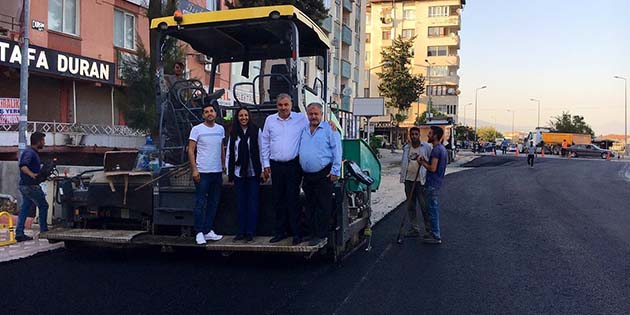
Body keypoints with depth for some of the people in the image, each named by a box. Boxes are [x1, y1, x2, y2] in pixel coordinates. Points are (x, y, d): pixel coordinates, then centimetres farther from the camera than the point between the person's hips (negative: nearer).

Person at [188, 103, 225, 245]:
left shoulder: (220, 129, 10)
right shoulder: (197, 129, -4)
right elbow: (191, 151, -6)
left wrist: (224, 166, 14)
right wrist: (194, 169, -13)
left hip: (217, 172, 6)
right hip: (202, 172, -5)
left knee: (214, 203, 10)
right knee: (200, 203, -2)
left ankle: (208, 230, 19)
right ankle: (199, 233, 6)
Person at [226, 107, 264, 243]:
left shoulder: (256, 131, -2)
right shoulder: (233, 133, 7)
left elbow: (261, 151, -2)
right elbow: (229, 153, 7)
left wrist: (262, 169, -5)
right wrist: (229, 172, 4)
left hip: (253, 173, -3)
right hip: (238, 173, 3)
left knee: (252, 203, 2)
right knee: (241, 203, 9)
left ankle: (250, 232, 11)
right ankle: (241, 231, 18)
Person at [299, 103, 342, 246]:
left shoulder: (329, 130, -3)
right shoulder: (303, 131, 14)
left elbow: (337, 151, -6)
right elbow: (298, 151, 20)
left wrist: (335, 171, -10)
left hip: (323, 175, -6)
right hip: (307, 176, 6)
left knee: (323, 206, -3)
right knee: (310, 206, 11)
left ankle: (321, 235, 4)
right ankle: (313, 233, 20)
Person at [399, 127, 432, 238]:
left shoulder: (427, 147, -3)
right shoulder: (406, 148, 12)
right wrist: (402, 177, 11)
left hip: (421, 180, -5)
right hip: (409, 180, 5)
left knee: (424, 206, -3)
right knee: (411, 206, 10)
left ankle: (428, 229, 8)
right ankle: (414, 229, 19)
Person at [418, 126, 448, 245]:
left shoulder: (436, 149, -18)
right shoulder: (442, 148, 14)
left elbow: (433, 168, -23)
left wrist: (422, 163, -9)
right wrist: (425, 160, 6)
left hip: (432, 184, -10)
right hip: (436, 182, 10)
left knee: (432, 209, -4)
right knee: (434, 208, 16)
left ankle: (436, 237, 1)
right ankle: (435, 234, 24)